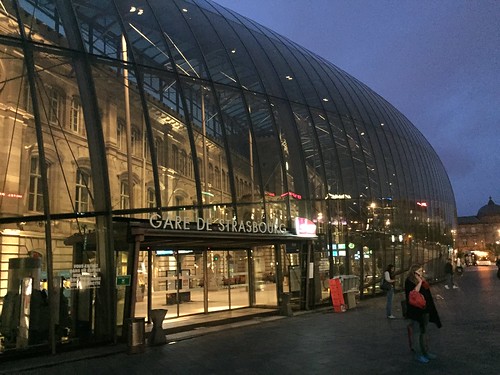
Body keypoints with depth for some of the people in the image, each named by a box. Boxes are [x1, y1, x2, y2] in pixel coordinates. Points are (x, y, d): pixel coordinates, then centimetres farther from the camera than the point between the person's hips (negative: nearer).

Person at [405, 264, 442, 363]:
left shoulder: (423, 281, 12)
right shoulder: (409, 282, -11)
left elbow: (427, 295, 18)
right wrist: (420, 282, -21)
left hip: (425, 310, 8)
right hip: (415, 311, -8)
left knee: (424, 332, 17)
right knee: (416, 332, 0)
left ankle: (426, 352, 28)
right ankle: (418, 354, 7)